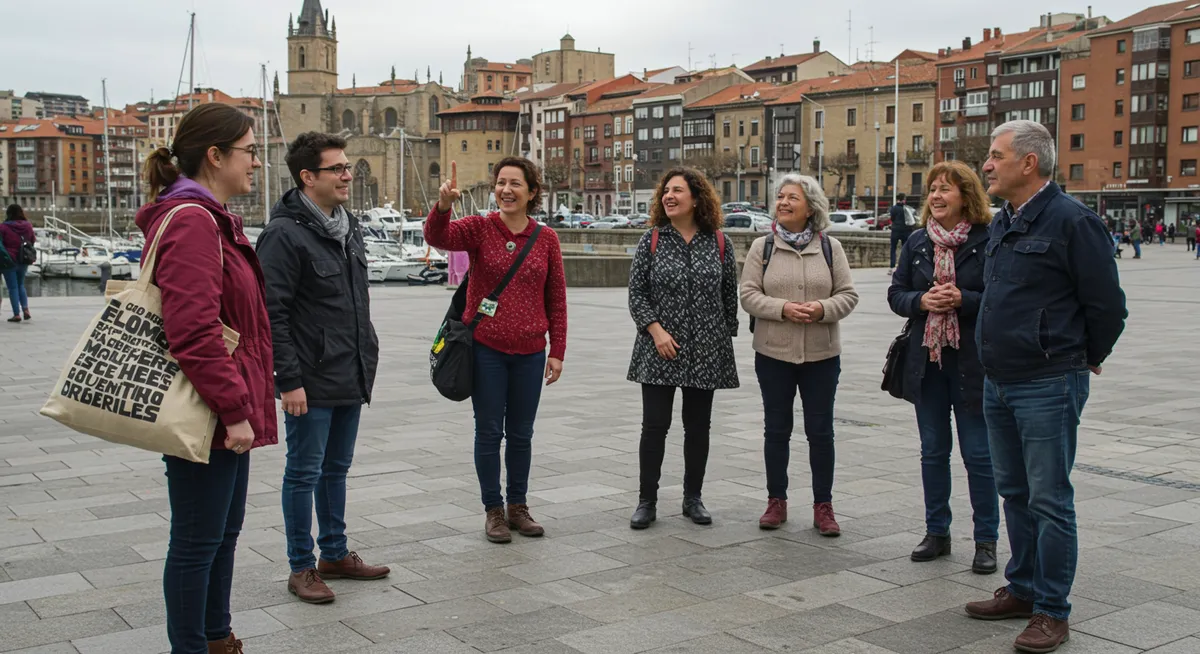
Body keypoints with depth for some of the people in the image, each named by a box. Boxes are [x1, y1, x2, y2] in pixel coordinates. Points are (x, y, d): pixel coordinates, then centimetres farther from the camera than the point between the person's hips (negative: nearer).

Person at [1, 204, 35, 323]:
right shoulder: (28, 226, 0)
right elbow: (33, 241, 11)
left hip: (10, 261, -4)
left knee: (13, 288, 3)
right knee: (20, 285, 20)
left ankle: (17, 314, 1)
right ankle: (25, 309, 5)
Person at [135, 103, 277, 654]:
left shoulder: (211, 219, 16)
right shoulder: (192, 221, -18)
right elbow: (194, 332, -26)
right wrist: (234, 409, -24)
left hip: (225, 414, 11)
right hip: (209, 415, -11)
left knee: (224, 532, 20)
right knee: (198, 541, 2)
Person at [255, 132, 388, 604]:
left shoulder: (349, 226, 12)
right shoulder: (285, 233, -15)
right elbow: (272, 313, -18)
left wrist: (367, 356, 16)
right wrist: (288, 380, -20)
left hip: (350, 378, 8)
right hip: (311, 381, -8)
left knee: (337, 468, 18)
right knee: (305, 472, 3)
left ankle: (335, 554, 30)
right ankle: (302, 568, 15)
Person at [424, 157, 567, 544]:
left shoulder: (546, 239, 2)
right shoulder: (480, 228, -4)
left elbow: (556, 299, 5)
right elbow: (437, 237, -23)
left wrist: (557, 351, 3)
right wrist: (443, 205, -43)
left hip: (529, 353, 2)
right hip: (486, 349, -2)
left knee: (521, 434, 12)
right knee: (490, 432, 6)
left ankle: (518, 506, 27)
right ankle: (493, 510, 18)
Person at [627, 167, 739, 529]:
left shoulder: (718, 242, 3)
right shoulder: (651, 240, 0)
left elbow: (730, 295, 8)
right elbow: (636, 292, -1)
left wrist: (727, 335, 7)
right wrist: (655, 330, -12)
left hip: (705, 350, 1)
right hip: (660, 349, -1)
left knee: (698, 426, 9)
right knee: (654, 425, -1)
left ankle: (693, 498, 22)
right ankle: (647, 501, 9)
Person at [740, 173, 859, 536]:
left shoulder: (829, 247, 3)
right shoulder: (762, 246, 2)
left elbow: (848, 295, 2)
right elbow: (749, 295, -4)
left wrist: (823, 308, -18)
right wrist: (783, 308, -19)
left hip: (822, 355, 0)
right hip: (773, 353, 0)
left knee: (820, 430, 5)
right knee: (776, 429, 10)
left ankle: (823, 506, 15)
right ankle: (776, 501, 23)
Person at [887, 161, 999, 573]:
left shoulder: (988, 241, -8)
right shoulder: (917, 242, 8)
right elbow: (896, 294, 8)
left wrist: (963, 300, -22)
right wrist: (921, 301, -11)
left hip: (972, 362, -5)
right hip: (926, 359, 5)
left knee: (978, 453, 2)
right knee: (933, 451, 13)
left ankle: (986, 539, 14)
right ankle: (937, 532, 24)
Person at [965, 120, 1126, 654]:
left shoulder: (1071, 220, -14)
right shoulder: (1002, 223, 12)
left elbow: (1107, 305, -10)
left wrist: (1085, 358, 3)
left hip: (1047, 387, -8)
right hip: (998, 383, 9)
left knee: (1049, 500, -1)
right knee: (1014, 492, 17)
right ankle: (1022, 590, 30)